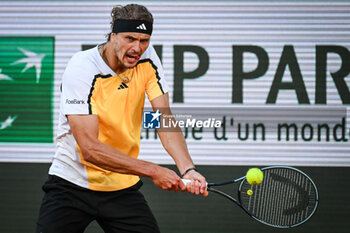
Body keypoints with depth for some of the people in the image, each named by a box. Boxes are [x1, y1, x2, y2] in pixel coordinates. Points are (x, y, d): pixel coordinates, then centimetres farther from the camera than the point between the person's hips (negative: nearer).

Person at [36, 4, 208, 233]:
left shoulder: (147, 59, -4)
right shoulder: (82, 68, -20)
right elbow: (89, 148, -26)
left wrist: (188, 169, -28)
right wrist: (152, 171, -31)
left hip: (122, 187, 4)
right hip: (71, 186, -4)